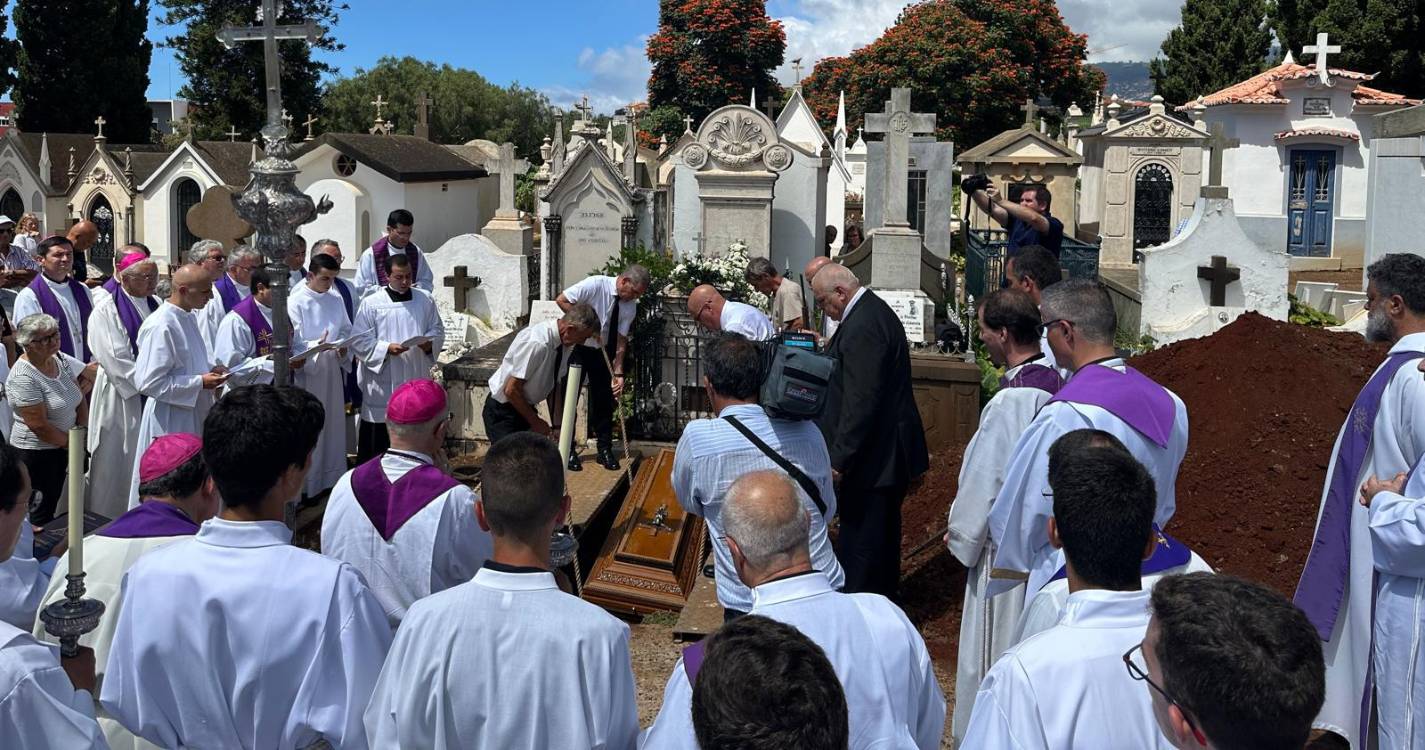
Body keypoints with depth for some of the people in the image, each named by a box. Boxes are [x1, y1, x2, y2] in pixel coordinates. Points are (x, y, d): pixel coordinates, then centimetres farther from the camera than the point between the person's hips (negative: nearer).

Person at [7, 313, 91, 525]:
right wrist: (70, 442, -9)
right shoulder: (23, 378, -22)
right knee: (41, 511, 1)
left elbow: (80, 400, 5)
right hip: (36, 451, -7)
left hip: (62, 447, 7)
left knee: (54, 502, 16)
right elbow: (39, 426, -22)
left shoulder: (61, 360, 0)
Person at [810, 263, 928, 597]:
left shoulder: (861, 327, -23)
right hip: (891, 453, 11)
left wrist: (839, 459, -23)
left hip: (873, 457, -11)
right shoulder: (876, 310, 10)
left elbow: (860, 402, -26)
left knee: (860, 544, -2)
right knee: (883, 539, 23)